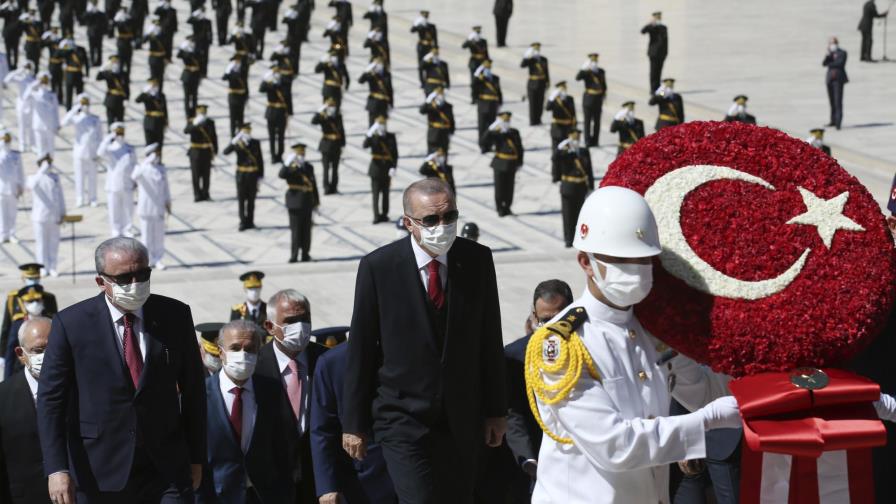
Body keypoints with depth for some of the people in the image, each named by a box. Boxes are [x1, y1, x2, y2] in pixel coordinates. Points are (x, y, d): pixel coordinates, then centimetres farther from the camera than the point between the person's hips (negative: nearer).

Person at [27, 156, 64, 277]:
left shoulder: (55, 177, 8)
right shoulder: (33, 178, -4)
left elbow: (60, 196, 9)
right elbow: (33, 184, -31)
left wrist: (62, 214, 3)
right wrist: (44, 168, -31)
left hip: (54, 216, 3)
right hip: (40, 217, -3)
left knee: (54, 242, 5)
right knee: (41, 243, 1)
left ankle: (52, 268, 15)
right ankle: (43, 268, 9)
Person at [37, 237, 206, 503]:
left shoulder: (175, 315, 2)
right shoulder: (71, 323, -6)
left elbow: (192, 390, 9)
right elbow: (50, 399, -5)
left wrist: (197, 458, 10)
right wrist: (56, 469, -13)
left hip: (167, 470, 2)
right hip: (100, 475, -1)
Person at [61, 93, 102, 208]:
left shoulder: (95, 119, 5)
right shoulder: (76, 118, 1)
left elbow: (100, 136, 7)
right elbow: (64, 122, -18)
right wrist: (74, 110, -22)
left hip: (91, 152, 1)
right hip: (79, 151, -1)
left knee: (92, 175, 5)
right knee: (79, 176, 1)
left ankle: (92, 199, 13)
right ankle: (80, 199, 6)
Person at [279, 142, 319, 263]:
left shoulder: (308, 167, 11)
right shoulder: (290, 168, -3)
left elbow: (313, 184, 15)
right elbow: (282, 175, -24)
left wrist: (316, 201, 14)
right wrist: (287, 164, -39)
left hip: (307, 201, 4)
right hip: (294, 200, -4)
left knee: (306, 229, 7)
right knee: (295, 229, -6)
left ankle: (305, 255, 14)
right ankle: (293, 256, -5)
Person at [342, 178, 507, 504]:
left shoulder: (478, 260, -1)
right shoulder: (378, 267, -9)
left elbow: (490, 340, 6)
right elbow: (360, 349, -3)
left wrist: (495, 411, 7)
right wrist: (355, 424, -1)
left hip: (462, 421, 3)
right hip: (403, 419, -3)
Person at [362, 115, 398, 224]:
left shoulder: (391, 137, 2)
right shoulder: (373, 137, -3)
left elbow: (395, 153, 1)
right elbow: (365, 145, -23)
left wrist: (393, 167, -8)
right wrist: (370, 134, -35)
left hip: (387, 169, 2)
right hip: (376, 167, -2)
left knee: (385, 193, 11)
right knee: (375, 193, -6)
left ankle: (384, 214, 20)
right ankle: (376, 216, -8)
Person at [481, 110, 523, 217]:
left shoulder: (514, 133, 4)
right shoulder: (495, 134, -3)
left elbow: (520, 148, 10)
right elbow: (483, 142, -16)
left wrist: (519, 162, 6)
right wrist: (490, 130, -23)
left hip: (511, 164, 2)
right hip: (500, 164, -2)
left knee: (509, 187, 7)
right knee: (499, 187, 0)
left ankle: (507, 207, 19)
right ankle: (500, 209, 10)